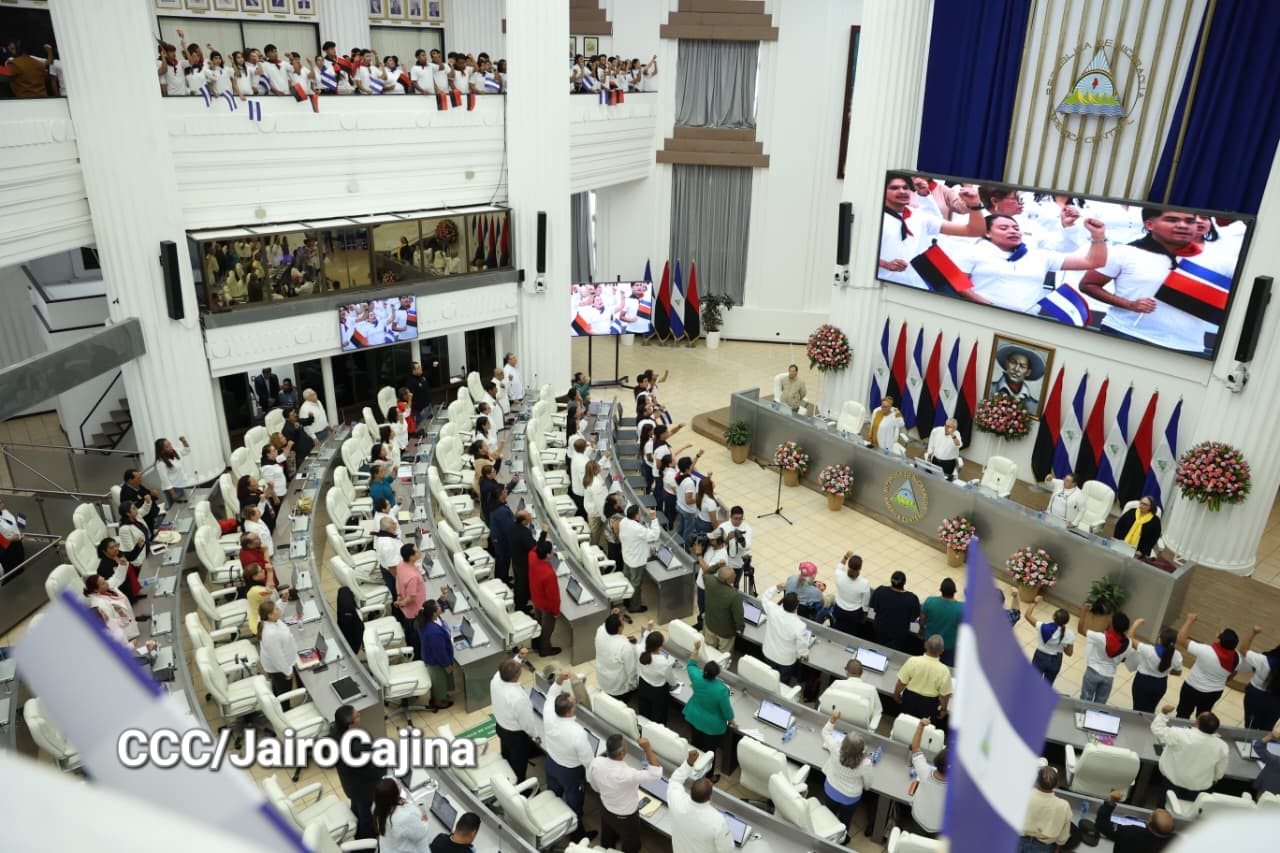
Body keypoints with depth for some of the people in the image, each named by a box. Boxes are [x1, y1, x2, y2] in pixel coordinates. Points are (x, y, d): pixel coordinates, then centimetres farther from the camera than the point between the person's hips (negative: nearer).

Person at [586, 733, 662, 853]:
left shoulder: (595, 762, -26)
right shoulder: (627, 774, -44)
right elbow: (656, 773, -35)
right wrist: (647, 749, -40)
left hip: (605, 809, 5)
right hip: (626, 817, -5)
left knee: (607, 840, 34)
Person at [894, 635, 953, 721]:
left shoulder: (913, 661, -25)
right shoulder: (944, 670, -26)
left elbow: (901, 682, -13)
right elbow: (945, 695, -14)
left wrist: (896, 694, 7)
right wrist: (943, 709, 6)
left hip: (910, 698, 1)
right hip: (929, 704, -1)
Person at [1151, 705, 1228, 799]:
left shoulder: (1181, 735, -33)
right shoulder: (1222, 746, -23)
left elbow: (1157, 729, -17)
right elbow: (1220, 772, -6)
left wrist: (1163, 713, -6)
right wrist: (1213, 780, 14)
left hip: (1174, 778, -2)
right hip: (1199, 786, 2)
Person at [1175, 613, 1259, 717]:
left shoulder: (1206, 651, -35)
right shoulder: (1236, 658, -17)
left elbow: (1181, 639, -29)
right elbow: (1243, 650, 8)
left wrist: (1190, 620, -18)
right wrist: (1253, 634, 11)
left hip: (1193, 689, -5)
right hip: (1215, 692, 5)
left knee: (1183, 714, 16)